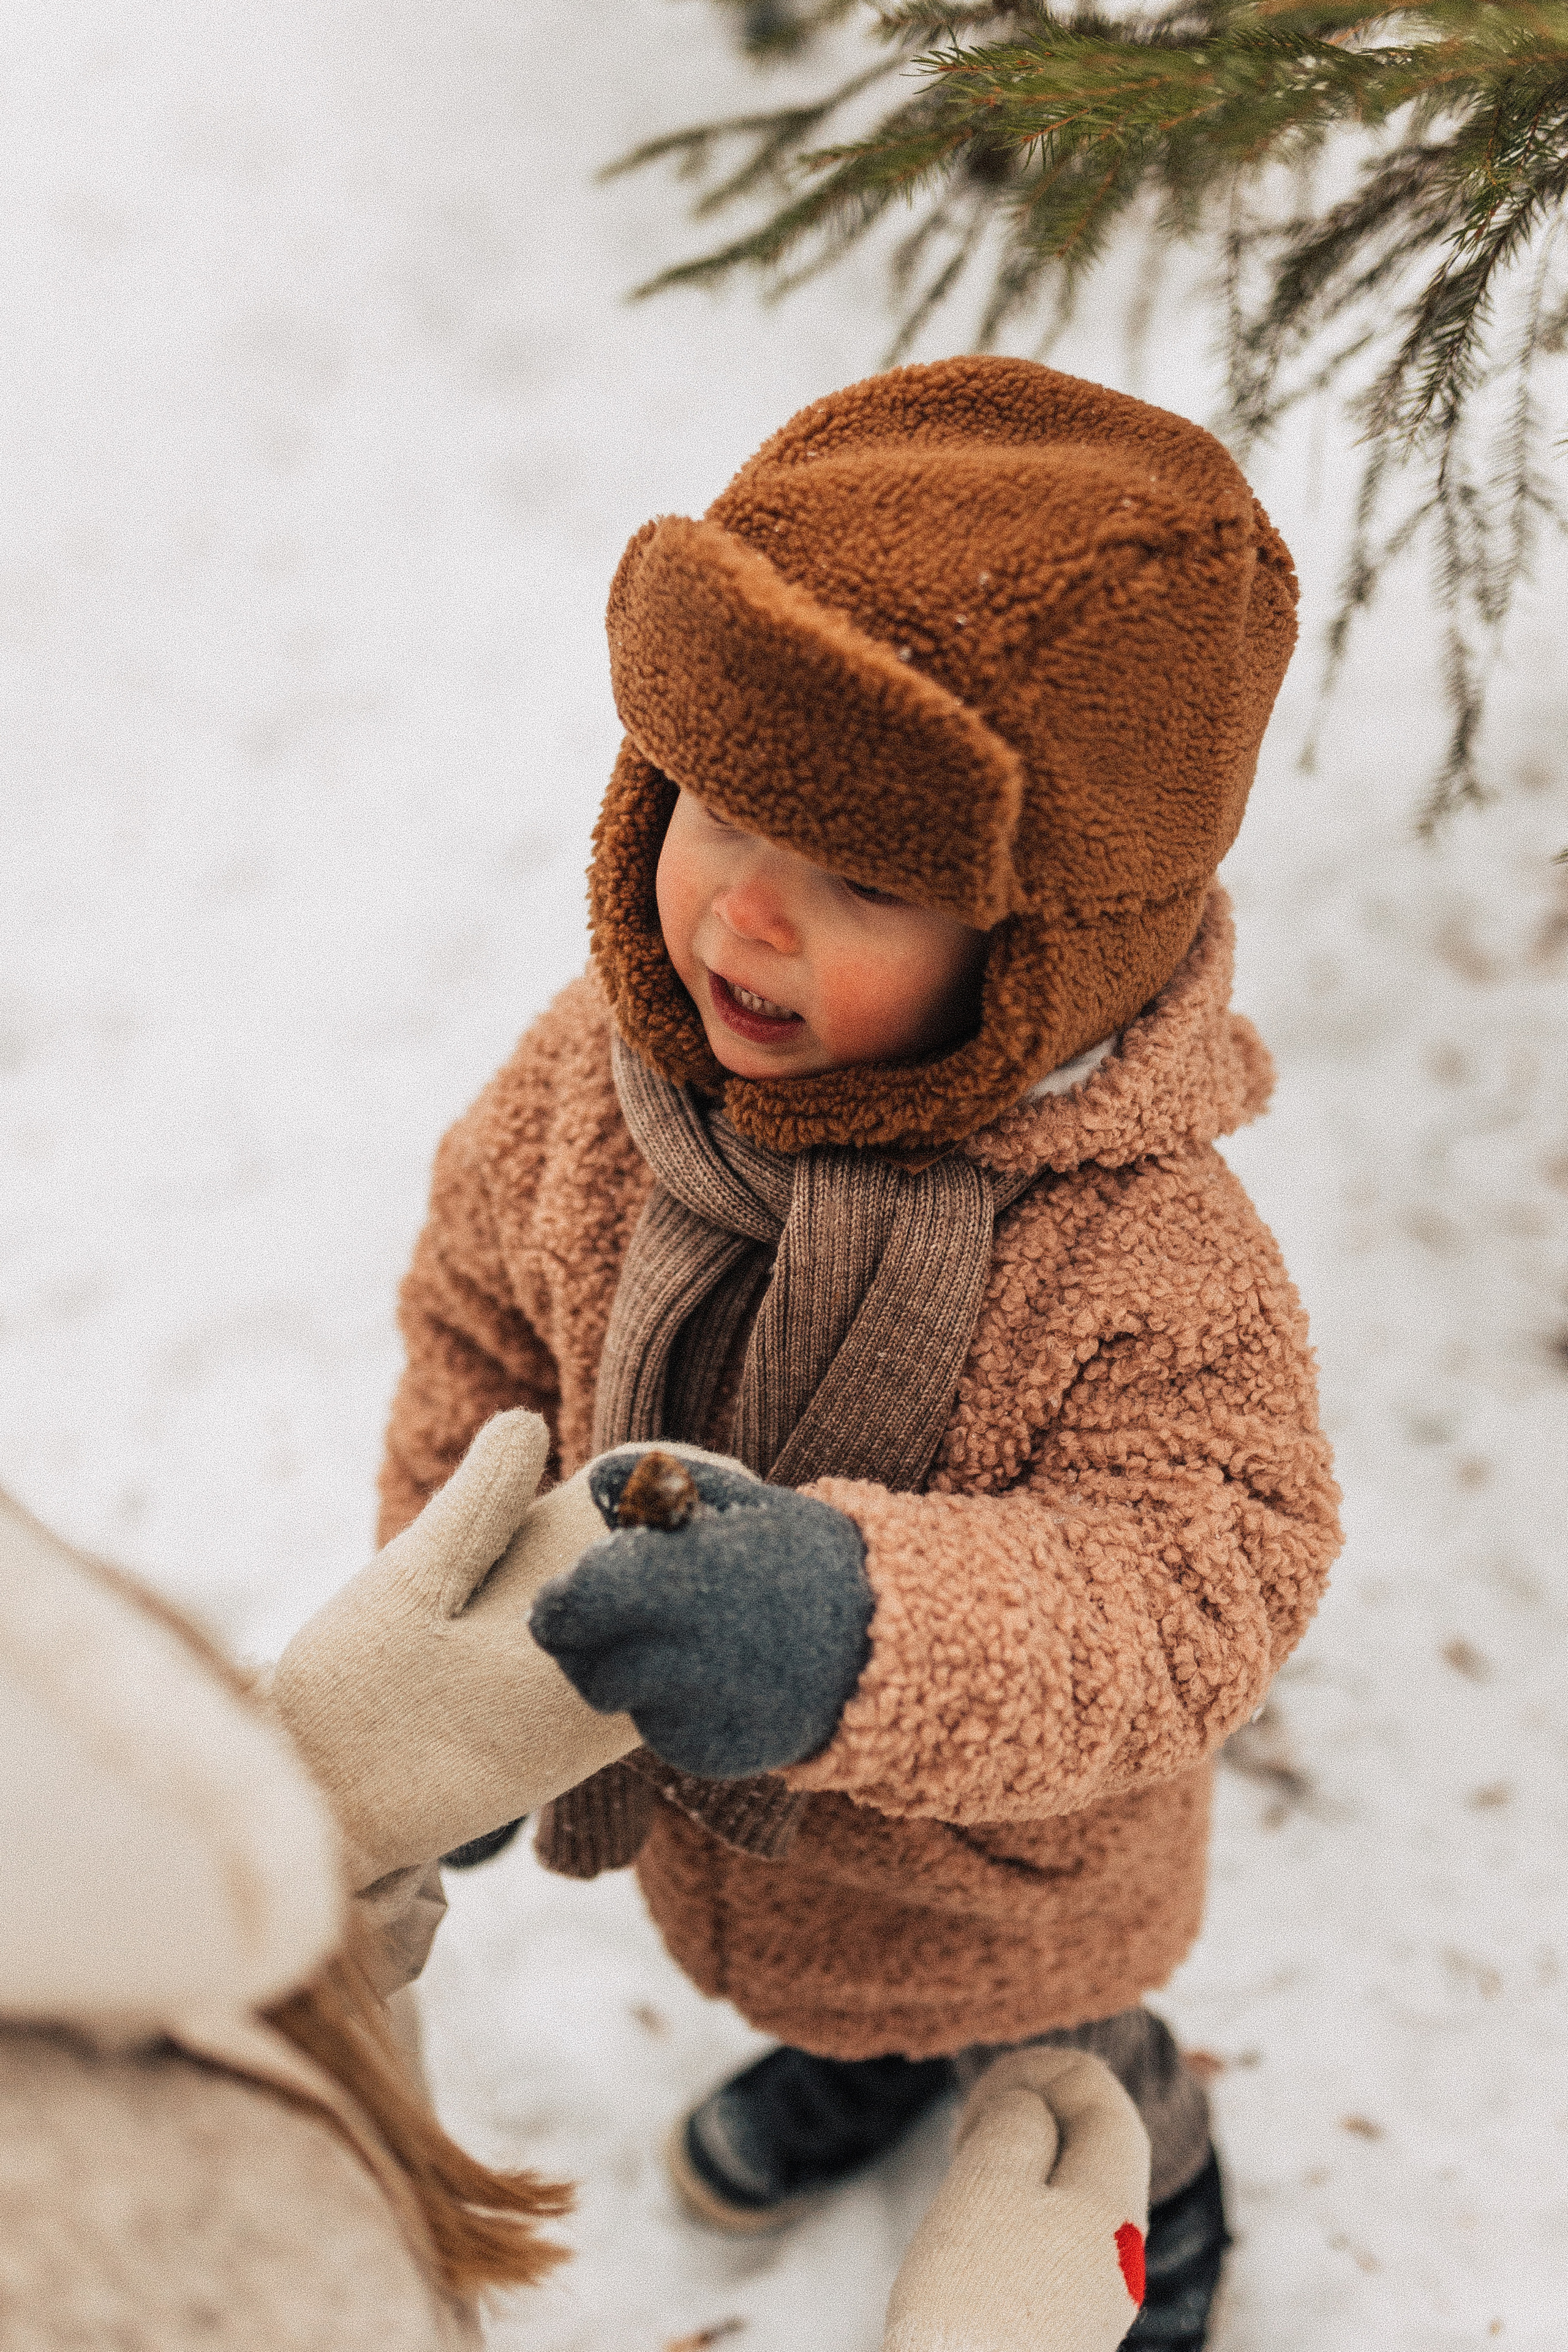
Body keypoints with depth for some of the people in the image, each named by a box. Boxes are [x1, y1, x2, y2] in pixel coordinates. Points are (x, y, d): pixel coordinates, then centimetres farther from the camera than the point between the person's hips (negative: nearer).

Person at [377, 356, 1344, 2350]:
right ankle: (853, 2056, 72)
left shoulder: (1141, 1256, -40)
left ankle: (1157, 2185, 64)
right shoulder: (595, 1078, -22)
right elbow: (482, 1315, -5)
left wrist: (866, 1631, -57)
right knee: (830, 1986, 36)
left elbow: (1185, 1600, -40)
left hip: (1004, 1886, -4)